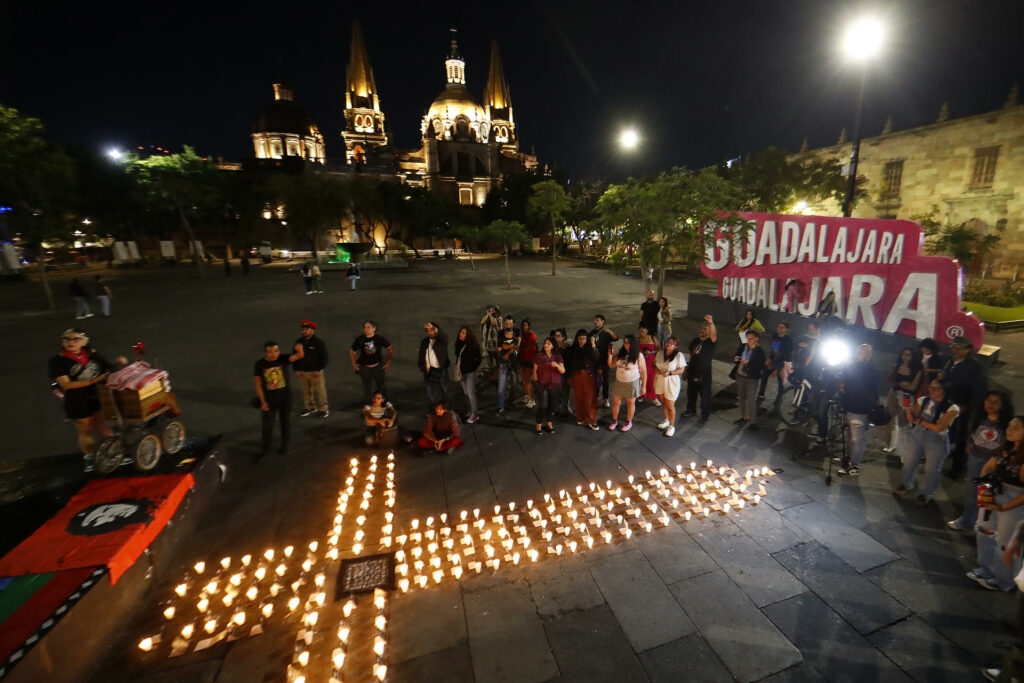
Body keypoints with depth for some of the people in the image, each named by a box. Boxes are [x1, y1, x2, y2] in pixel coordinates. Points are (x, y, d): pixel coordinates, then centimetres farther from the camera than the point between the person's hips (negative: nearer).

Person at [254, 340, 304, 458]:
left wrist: (299, 349, -52)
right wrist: (262, 401, -6)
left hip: (285, 398, 0)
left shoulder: (283, 359, -11)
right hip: (269, 399, 0)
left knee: (285, 423, 13)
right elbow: (258, 384, -4)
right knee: (267, 425, 9)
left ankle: (284, 446, 32)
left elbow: (299, 356, -27)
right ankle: (265, 448, 32)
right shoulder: (259, 364, -9)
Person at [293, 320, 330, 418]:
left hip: (315, 372, -4)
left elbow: (324, 358, -6)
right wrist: (296, 370, 5)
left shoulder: (319, 342, -7)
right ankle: (310, 408, 25)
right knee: (306, 392, 11)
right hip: (302, 372, 4)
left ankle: (323, 409, 14)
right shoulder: (298, 342, 6)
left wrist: (318, 370, -13)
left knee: (320, 391, 1)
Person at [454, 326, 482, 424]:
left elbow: (479, 358, -8)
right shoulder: (459, 344, 4)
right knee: (466, 393, 14)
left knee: (470, 393, -6)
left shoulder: (472, 345, -14)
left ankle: (474, 414, 2)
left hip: (470, 373, -6)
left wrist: (472, 367, -8)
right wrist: (458, 368, 8)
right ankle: (471, 410, 27)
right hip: (461, 372, 7)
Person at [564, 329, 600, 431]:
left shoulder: (590, 348, -2)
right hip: (577, 376, 2)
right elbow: (568, 364, 12)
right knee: (578, 397, 7)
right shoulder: (572, 350, 5)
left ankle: (591, 421, 4)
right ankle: (580, 417, 25)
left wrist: (593, 345, -22)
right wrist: (569, 377, 12)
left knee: (590, 398, -4)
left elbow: (597, 359, -18)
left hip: (589, 376, -2)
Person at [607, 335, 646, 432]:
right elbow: (611, 365, 6)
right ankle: (614, 421, 29)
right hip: (619, 382, 4)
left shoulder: (638, 356, -13)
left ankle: (629, 423, 31)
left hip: (632, 383, -4)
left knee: (630, 403, 12)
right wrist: (610, 355, -11)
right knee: (615, 402, 9)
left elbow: (643, 371, -10)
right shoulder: (620, 354, 0)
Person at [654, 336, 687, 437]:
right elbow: (654, 364, 11)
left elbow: (681, 370, -13)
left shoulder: (679, 356, -12)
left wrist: (669, 373, -26)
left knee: (670, 406, 0)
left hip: (671, 383, -5)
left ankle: (671, 426, 17)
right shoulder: (660, 353, 3)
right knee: (663, 403, 20)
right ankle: (666, 420, 40)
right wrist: (656, 369, -12)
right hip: (659, 382, 5)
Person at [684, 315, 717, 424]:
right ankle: (691, 409, 39)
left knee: (705, 395, 4)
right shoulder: (695, 340, 5)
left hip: (704, 373, -6)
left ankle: (705, 415, 22)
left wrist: (711, 323, -54)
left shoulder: (711, 342, -12)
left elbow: (714, 335, -36)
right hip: (692, 371, 6)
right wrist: (687, 368, 15)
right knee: (691, 392, 19)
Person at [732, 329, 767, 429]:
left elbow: (761, 366, -15)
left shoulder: (760, 351, -10)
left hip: (751, 378, -5)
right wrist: (735, 359, -12)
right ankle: (743, 418, 29)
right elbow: (736, 355, 11)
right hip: (740, 376, 5)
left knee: (751, 400, -2)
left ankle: (752, 421, 8)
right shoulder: (742, 347, 4)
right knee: (742, 398, 15)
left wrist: (748, 363, -25)